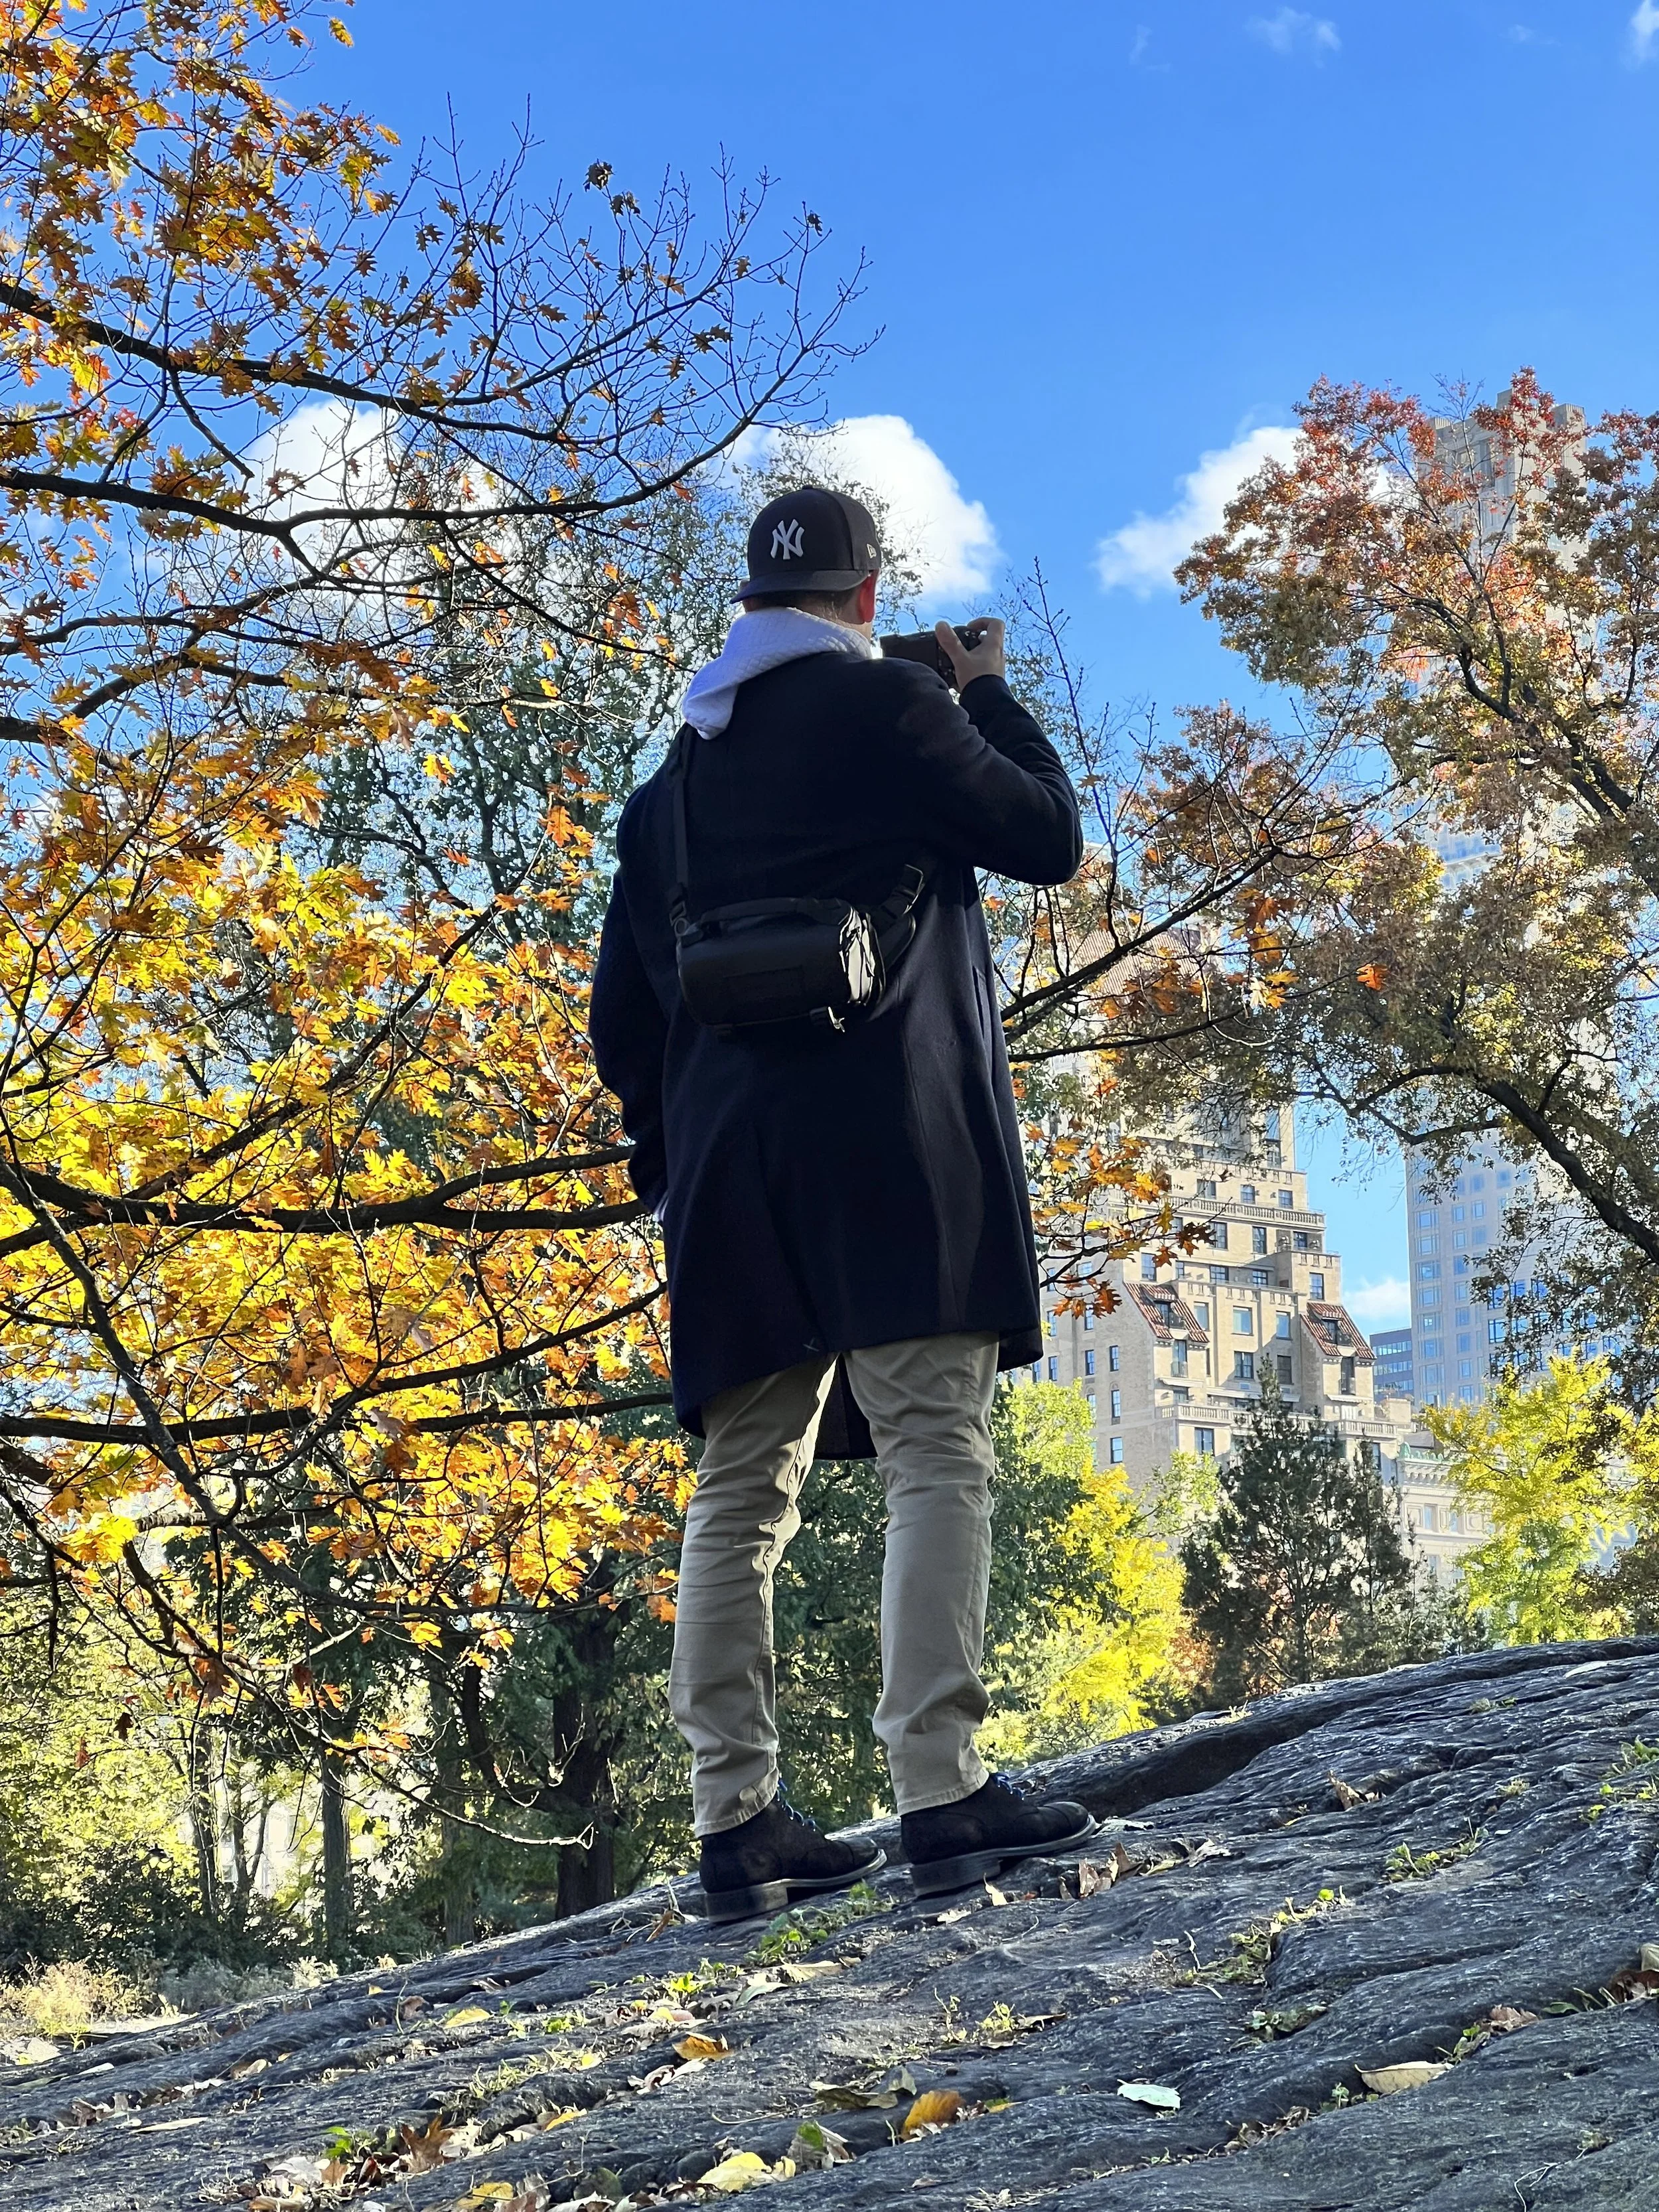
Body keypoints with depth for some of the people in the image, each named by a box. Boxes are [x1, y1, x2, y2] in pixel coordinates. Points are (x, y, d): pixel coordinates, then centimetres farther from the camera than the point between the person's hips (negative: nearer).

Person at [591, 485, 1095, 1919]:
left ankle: (738, 1824, 2)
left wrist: (674, 1158, 26)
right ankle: (943, 1792, -17)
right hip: (891, 1141, -6)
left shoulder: (676, 774, 20)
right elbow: (1048, 840, 6)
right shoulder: (883, 701, 1)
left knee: (741, 1491, 4)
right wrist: (993, 696, 20)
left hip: (730, 1168, 6)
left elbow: (623, 1011, 19)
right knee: (936, 1453, -9)